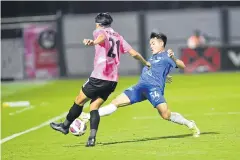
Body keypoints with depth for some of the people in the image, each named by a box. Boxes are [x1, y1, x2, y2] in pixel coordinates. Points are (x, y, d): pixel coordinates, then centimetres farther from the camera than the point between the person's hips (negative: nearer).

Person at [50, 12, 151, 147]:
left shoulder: (100, 31, 0)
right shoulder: (118, 37, 18)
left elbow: (102, 37, -27)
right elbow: (134, 53, 15)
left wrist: (93, 42, -51)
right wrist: (146, 63, 32)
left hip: (99, 77, -6)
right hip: (113, 80, 6)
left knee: (79, 101, 12)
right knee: (94, 106, 8)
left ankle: (65, 126, 28)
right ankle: (92, 137, -10)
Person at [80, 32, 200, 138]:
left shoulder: (166, 56, 1)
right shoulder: (153, 56, 26)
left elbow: (182, 66, -13)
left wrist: (173, 58, -30)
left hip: (154, 88, -8)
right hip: (141, 86, 8)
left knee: (166, 115, -22)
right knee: (116, 102, 0)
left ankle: (190, 125, 0)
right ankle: (88, 117, -2)